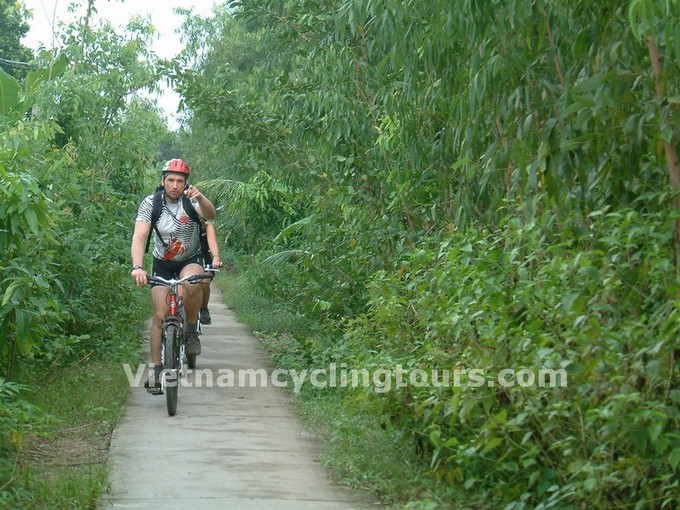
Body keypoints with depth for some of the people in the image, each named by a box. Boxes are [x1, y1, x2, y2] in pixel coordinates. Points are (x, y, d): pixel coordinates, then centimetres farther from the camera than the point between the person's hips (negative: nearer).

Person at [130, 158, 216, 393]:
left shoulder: (191, 199, -15)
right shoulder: (150, 203, -15)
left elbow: (210, 215, -35)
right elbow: (139, 237, -26)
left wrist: (200, 198, -57)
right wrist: (137, 267, -43)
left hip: (191, 260, -1)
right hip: (163, 264, 1)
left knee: (191, 283, -36)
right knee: (160, 316, -11)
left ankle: (192, 330, -13)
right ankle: (157, 370, -3)